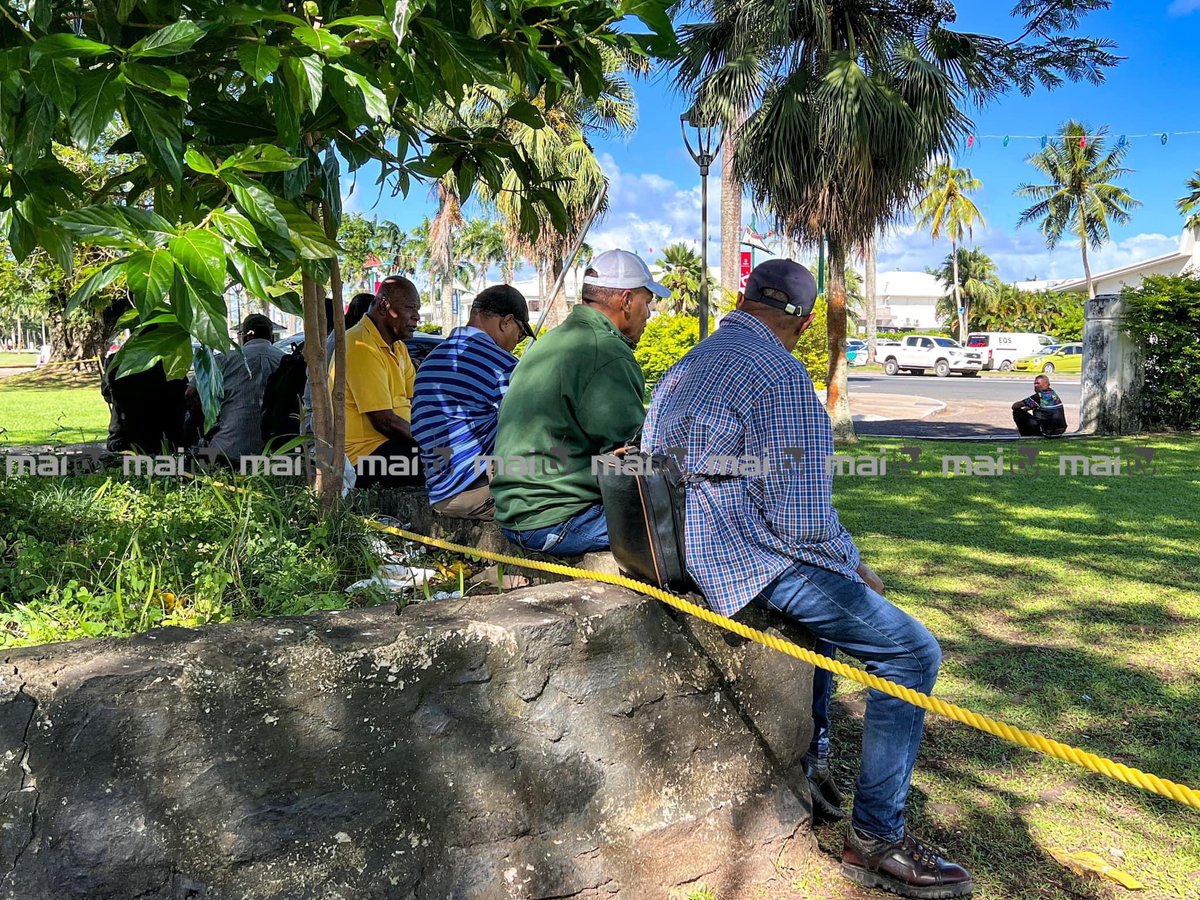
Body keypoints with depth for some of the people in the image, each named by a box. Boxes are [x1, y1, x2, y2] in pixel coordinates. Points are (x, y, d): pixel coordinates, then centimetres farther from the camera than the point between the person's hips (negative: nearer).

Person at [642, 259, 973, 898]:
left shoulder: (681, 370, 13)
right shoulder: (782, 376, -15)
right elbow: (803, 518, -20)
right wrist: (856, 567, 0)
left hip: (683, 553, 10)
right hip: (750, 564, -10)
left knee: (828, 599, 32)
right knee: (912, 652, -4)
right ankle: (875, 840, 4)